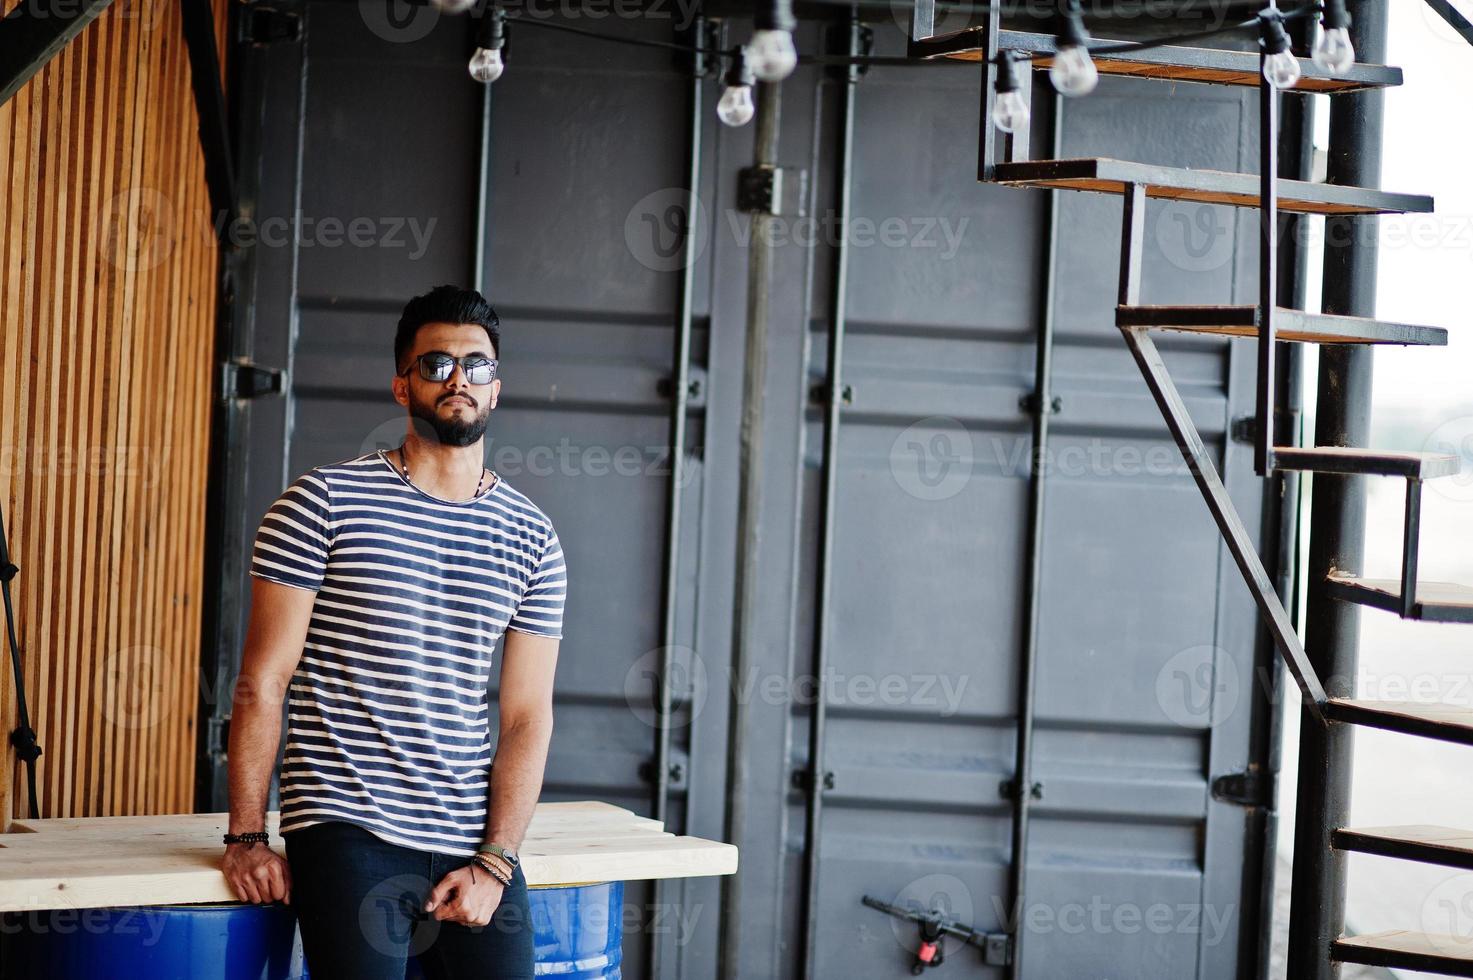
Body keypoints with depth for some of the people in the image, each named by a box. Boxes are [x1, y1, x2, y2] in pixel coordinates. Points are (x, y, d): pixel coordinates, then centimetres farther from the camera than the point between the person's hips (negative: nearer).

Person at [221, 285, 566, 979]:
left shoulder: (531, 538, 8)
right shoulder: (325, 502, -1)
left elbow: (526, 719, 6)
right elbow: (262, 685, -3)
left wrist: (495, 862, -4)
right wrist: (246, 837, -7)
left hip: (475, 848, 4)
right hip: (346, 836, -3)